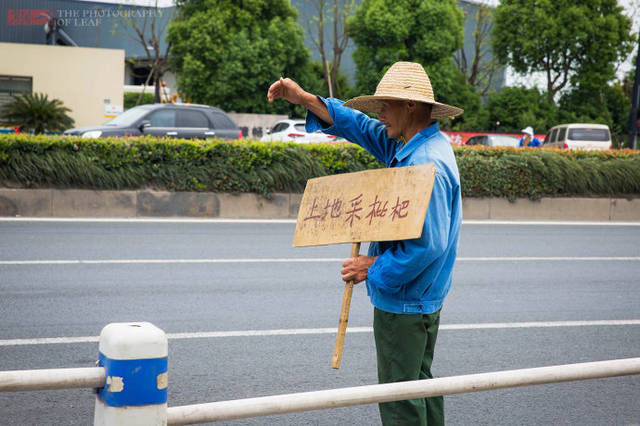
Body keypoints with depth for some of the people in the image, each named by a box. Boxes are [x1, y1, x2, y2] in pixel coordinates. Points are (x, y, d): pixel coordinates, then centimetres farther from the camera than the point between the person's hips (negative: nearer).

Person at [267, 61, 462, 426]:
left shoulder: (427, 165, -26)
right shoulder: (407, 146, 6)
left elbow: (428, 244, -29)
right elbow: (359, 126, 16)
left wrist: (375, 268, -18)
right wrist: (303, 98, 8)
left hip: (404, 302, -11)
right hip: (421, 298, 11)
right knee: (419, 383, 20)